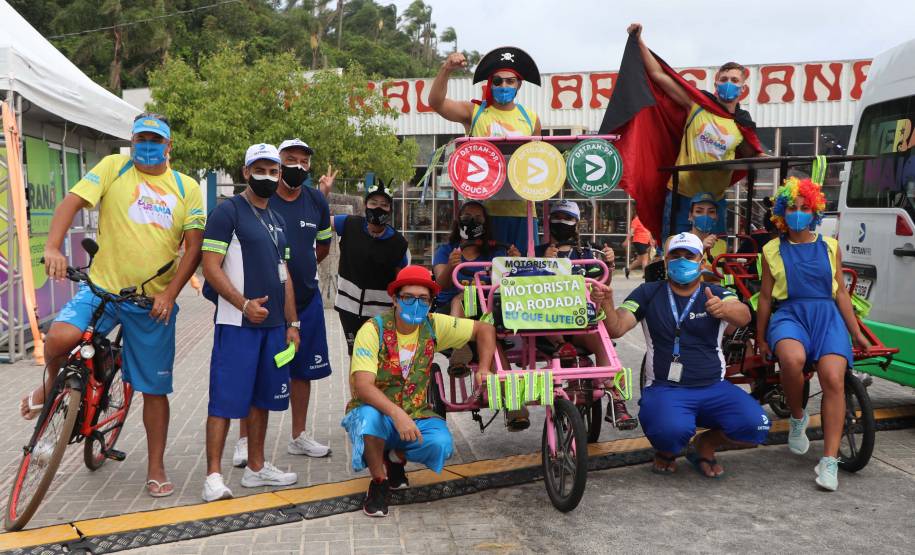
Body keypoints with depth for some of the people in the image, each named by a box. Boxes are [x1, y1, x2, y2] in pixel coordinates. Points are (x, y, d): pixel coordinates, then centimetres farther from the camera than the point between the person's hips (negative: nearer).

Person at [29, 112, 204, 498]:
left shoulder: (187, 188, 4)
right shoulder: (113, 167, 2)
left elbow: (194, 245, -1)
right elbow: (73, 201, -8)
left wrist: (169, 293, -12)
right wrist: (53, 246, -26)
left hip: (154, 303, 1)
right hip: (102, 289, -1)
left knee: (155, 390, 7)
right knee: (61, 338, -29)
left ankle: (155, 468, 24)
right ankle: (51, 387, 8)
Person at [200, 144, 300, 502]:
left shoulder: (277, 220, 18)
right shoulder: (228, 212, -5)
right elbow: (210, 267, -12)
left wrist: (292, 323, 14)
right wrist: (244, 304, -21)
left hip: (274, 324, 7)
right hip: (236, 324, -7)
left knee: (262, 398, 12)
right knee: (226, 400, -5)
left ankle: (256, 468, 23)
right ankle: (214, 475, 2)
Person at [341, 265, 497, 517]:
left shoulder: (434, 325, -6)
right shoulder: (373, 329, -18)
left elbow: (485, 330, 3)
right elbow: (363, 386, -28)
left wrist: (484, 369, -11)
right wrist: (397, 414, -42)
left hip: (416, 414, 3)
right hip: (376, 410, -3)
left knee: (441, 444, -27)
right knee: (369, 416, -38)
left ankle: (396, 457, 7)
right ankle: (379, 481, -10)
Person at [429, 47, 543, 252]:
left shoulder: (531, 118, 14)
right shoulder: (474, 112, 5)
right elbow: (436, 102, -8)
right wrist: (446, 70, -21)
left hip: (522, 209, 3)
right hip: (483, 207, -3)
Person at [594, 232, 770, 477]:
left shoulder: (717, 294, 7)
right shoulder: (649, 294, 6)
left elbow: (744, 316, -15)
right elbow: (616, 328, -6)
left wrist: (724, 309, -39)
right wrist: (606, 303, -28)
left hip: (714, 388, 3)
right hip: (665, 388, -2)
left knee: (756, 426, -20)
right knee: (673, 430, -33)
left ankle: (705, 444, 12)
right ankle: (666, 451, 7)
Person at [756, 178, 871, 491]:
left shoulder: (829, 247, 14)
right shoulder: (773, 250, 11)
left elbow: (841, 292, 16)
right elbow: (765, 297, 14)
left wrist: (856, 334, 15)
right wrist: (761, 338, 15)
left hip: (827, 315, 1)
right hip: (789, 314, -1)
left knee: (833, 377, -24)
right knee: (792, 358, -36)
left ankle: (829, 461, -18)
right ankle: (797, 418, -7)